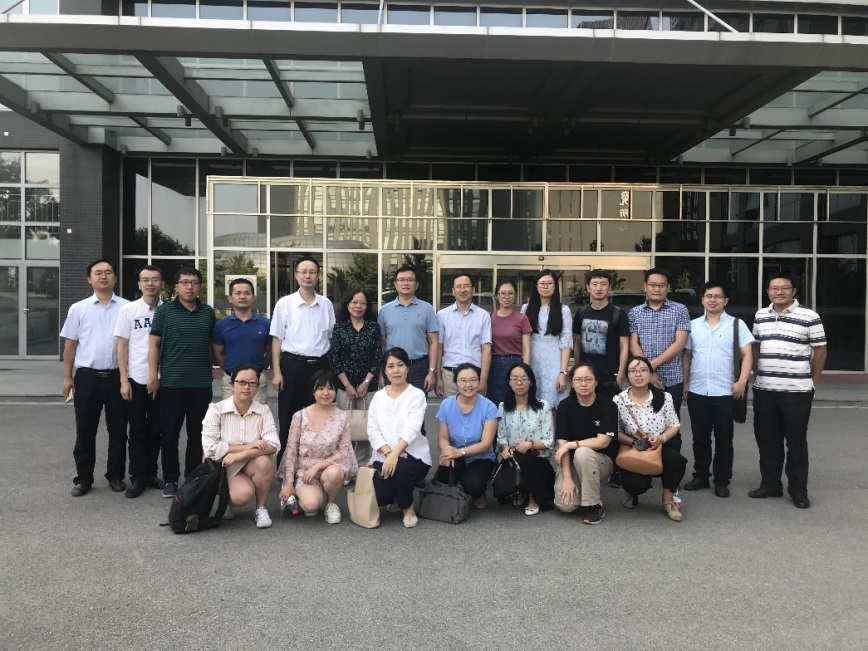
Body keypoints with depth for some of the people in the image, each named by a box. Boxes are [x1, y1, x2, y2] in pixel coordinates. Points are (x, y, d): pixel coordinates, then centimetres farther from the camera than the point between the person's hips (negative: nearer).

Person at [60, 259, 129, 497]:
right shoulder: (78, 309, 4)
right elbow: (70, 344, 7)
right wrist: (67, 377, 3)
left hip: (116, 376, 0)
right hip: (87, 377, 1)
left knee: (117, 430, 9)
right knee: (85, 430, 9)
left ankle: (115, 475, 22)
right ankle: (83, 478, 20)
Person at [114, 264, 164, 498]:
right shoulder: (128, 310, -1)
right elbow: (122, 346, 0)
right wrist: (124, 380, -6)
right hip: (136, 379, -1)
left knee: (155, 431, 10)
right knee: (137, 431, 6)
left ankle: (150, 473, 21)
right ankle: (137, 477, 13)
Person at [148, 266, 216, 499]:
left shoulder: (208, 312, 9)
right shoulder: (164, 310, 0)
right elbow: (154, 345, -1)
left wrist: (213, 368, 10)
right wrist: (153, 376, -8)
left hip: (202, 383, 3)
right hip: (172, 382, -2)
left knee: (197, 434, 9)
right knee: (170, 433, 5)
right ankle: (170, 479, 18)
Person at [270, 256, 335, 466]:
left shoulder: (326, 304, 6)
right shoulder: (285, 303, -1)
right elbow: (277, 339, 0)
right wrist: (276, 372, -6)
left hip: (319, 365, 2)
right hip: (292, 364, -2)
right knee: (288, 418, 5)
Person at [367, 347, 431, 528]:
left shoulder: (417, 395, -5)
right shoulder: (378, 397, 7)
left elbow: (412, 429, -18)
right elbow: (373, 431, -1)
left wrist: (395, 454, -33)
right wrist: (388, 453, -18)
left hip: (413, 455, -3)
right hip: (384, 456, 3)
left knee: (401, 466, -37)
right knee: (378, 496, -22)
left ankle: (408, 508, -6)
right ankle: (394, 496, 19)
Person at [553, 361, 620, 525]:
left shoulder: (608, 406, -12)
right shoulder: (565, 406, -6)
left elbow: (603, 442, -20)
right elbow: (562, 444, -12)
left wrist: (571, 445, -19)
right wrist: (567, 478, -20)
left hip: (602, 461, -2)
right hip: (572, 462, 2)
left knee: (582, 453, -36)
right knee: (565, 505, -22)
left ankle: (593, 505, -16)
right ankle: (582, 491, 14)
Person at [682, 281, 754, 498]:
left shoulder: (736, 324, 1)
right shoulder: (693, 325, 9)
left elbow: (747, 355, -3)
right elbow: (687, 355, 13)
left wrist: (742, 381, -14)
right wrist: (685, 382, 7)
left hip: (724, 392, -2)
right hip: (696, 391, 3)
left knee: (723, 438, 6)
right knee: (700, 437, 11)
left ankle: (722, 481, 16)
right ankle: (700, 476, 22)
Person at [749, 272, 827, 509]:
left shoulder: (809, 317, -6)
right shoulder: (760, 316, 8)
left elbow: (820, 350, -1)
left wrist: (812, 381, 0)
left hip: (796, 391, -4)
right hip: (764, 390, 5)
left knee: (796, 441, 4)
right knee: (767, 440, 11)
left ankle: (798, 489, 15)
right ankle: (770, 484, 24)